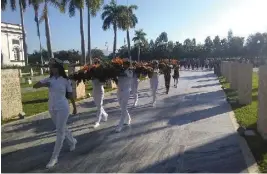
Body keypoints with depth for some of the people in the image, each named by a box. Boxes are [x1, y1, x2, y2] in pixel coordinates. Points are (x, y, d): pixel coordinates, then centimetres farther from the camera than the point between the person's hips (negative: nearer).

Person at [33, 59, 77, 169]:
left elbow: (70, 95, 1)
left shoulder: (66, 80, -7)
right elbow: (35, 86, 7)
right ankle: (72, 142, 45)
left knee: (60, 132, -1)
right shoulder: (49, 79, 4)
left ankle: (54, 157, 7)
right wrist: (43, 84, -14)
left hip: (63, 108, -5)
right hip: (52, 108, 5)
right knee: (62, 128, 20)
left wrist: (75, 108, 7)